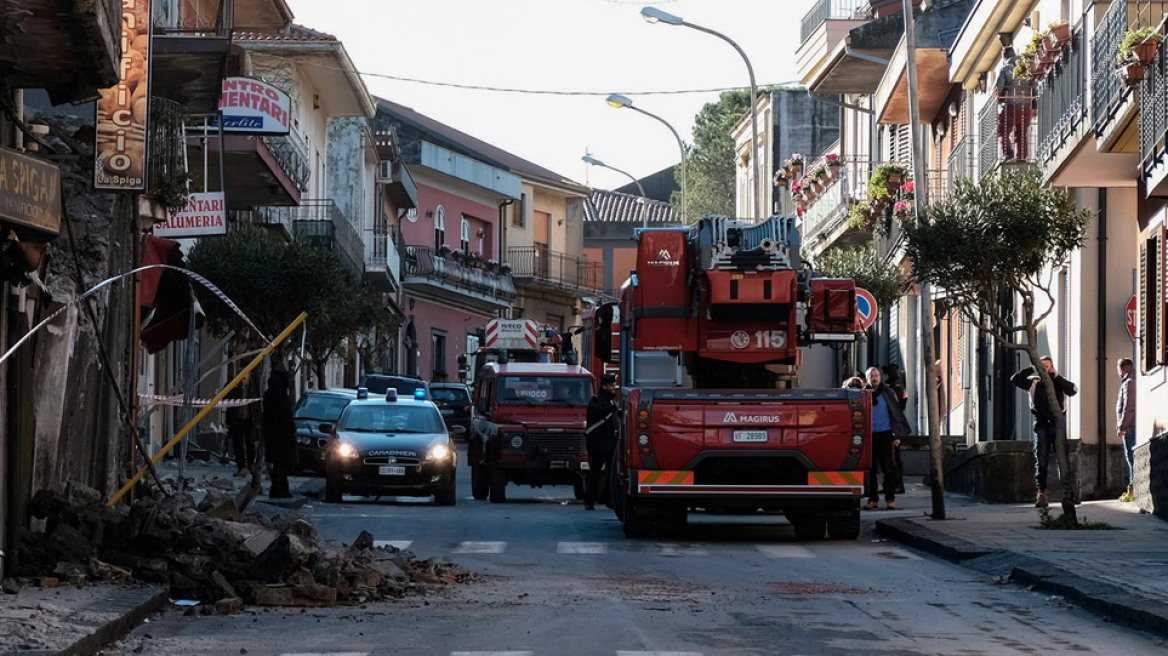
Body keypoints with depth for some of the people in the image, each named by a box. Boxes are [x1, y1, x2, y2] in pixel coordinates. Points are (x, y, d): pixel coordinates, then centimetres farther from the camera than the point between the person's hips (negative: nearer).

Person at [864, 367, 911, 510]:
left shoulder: (888, 393, 5)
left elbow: (896, 414, 6)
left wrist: (896, 435, -2)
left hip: (885, 435, -2)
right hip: (869, 435, 2)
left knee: (888, 468, -2)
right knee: (870, 468, 2)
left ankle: (890, 499, 4)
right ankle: (872, 499, 9)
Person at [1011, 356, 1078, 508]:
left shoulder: (1058, 382, 10)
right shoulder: (1034, 382, 12)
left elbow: (1073, 390, -6)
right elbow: (1015, 380, 4)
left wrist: (1057, 377, -9)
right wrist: (1031, 370, -4)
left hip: (1057, 423, -1)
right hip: (1041, 425, 1)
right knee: (1041, 461, -2)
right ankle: (1041, 494, -2)